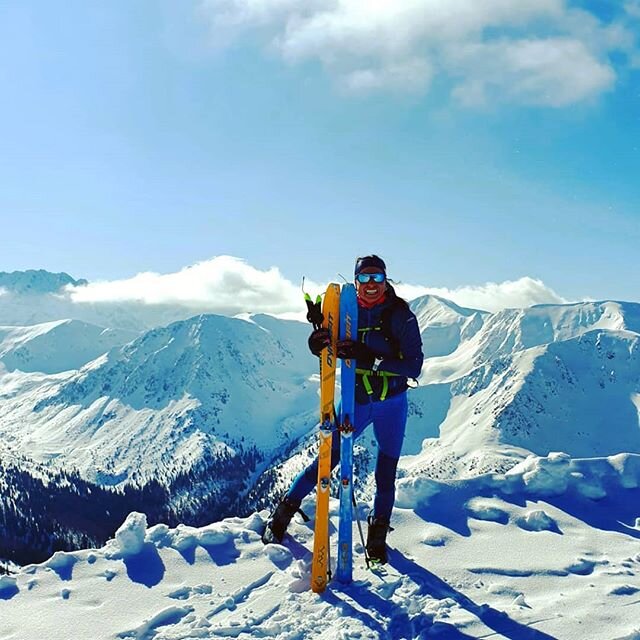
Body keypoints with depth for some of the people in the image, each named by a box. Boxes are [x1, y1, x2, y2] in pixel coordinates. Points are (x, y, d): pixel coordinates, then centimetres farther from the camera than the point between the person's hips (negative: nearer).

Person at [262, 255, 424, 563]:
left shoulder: (401, 316, -12)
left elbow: (413, 365, -19)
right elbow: (321, 347, -2)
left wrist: (371, 358, -33)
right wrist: (319, 339, -28)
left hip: (392, 403, 0)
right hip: (356, 401, 1)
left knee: (386, 470, 7)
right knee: (328, 458, 3)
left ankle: (378, 531, 27)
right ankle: (287, 507, 24)